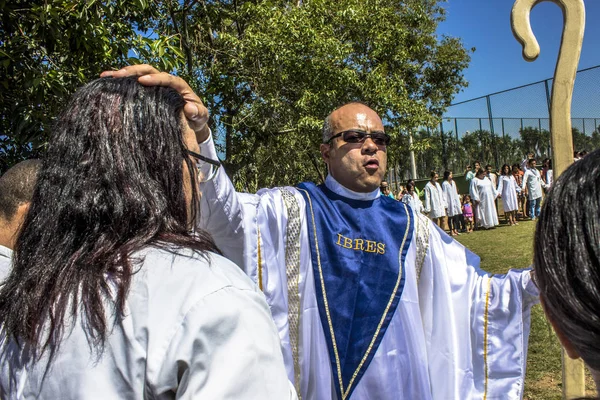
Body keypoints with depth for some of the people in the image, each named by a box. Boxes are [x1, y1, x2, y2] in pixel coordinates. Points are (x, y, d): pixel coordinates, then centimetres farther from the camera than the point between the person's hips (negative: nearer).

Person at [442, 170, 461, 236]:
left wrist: (458, 201, 13)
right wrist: (445, 205, -14)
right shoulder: (444, 184, -10)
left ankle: (455, 230, 15)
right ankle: (451, 231, 7)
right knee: (450, 217, 0)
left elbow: (456, 192, 16)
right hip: (450, 202, -6)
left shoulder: (453, 182, 11)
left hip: (455, 201, 6)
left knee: (456, 216, 6)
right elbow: (444, 194, -11)